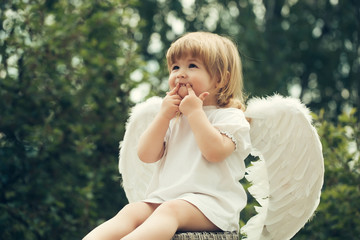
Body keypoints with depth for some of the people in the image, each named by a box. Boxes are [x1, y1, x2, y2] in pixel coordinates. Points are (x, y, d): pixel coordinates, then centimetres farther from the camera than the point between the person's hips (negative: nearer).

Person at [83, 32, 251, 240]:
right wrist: (164, 115, 5)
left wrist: (195, 112, -8)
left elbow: (214, 151, -17)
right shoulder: (173, 118, 25)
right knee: (132, 211, -22)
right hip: (164, 197, 6)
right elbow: (146, 155, 13)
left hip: (210, 203, -6)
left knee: (171, 210, -36)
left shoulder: (229, 116, 4)